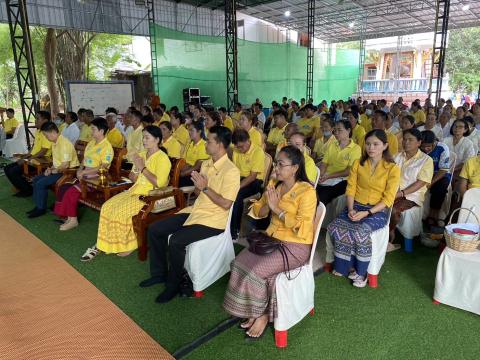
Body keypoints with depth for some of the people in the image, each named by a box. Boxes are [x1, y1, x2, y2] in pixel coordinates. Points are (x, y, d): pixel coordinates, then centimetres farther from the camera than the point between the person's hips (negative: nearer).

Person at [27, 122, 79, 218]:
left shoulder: (64, 144, -23)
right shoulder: (55, 142, 9)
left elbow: (65, 165, -26)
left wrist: (54, 170, -12)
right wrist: (51, 168, 4)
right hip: (57, 170, 10)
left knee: (41, 183, -15)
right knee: (36, 180, 8)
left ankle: (41, 208, 2)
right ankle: (39, 205, 15)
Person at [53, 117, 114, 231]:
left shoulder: (107, 147, -12)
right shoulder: (91, 143, 14)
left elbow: (103, 167, -18)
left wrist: (84, 172, -18)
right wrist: (80, 169, 1)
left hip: (96, 177, -8)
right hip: (85, 174, 8)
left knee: (72, 191, -22)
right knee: (64, 187, -10)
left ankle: (72, 219, -7)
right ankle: (63, 215, -2)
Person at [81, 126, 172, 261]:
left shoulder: (162, 158, -10)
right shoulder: (141, 154, 14)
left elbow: (159, 183, -22)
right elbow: (133, 179, 16)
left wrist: (142, 168, -17)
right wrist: (136, 168, -6)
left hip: (150, 195, -8)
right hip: (135, 190, 8)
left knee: (120, 210, -22)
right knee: (107, 207, -8)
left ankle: (128, 244, -1)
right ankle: (102, 244, 0)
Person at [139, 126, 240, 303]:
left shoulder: (231, 171, -16)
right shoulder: (206, 164, 10)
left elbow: (226, 204, -20)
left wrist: (205, 187, -19)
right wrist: (197, 185, -6)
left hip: (213, 220, -9)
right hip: (196, 210, 9)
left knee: (175, 241, -27)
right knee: (154, 229, 2)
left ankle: (173, 285, -2)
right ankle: (159, 273, 18)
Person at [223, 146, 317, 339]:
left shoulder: (306, 191, -15)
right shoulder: (274, 185, 6)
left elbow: (301, 228, -22)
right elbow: (258, 212, 11)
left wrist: (277, 208, -21)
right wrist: (268, 204, -11)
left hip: (296, 246, -6)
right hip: (272, 238, 7)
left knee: (255, 271, -22)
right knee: (239, 263, -14)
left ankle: (262, 315, 5)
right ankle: (254, 312, 2)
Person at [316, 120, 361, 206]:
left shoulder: (356, 148, 3)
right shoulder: (332, 146, 20)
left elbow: (349, 171, -7)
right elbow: (324, 163, 11)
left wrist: (329, 176, -14)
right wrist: (320, 176, -10)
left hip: (341, 181, -4)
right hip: (326, 180, 4)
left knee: (322, 198, -34)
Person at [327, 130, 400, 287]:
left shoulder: (393, 168, -4)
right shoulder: (358, 163, 8)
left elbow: (388, 199, -8)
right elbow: (350, 189, 4)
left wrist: (367, 213, -19)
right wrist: (351, 209, -13)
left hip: (378, 211, -3)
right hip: (356, 207, 4)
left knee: (360, 231, -33)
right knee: (335, 228, -24)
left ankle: (360, 271, -8)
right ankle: (347, 266, -5)